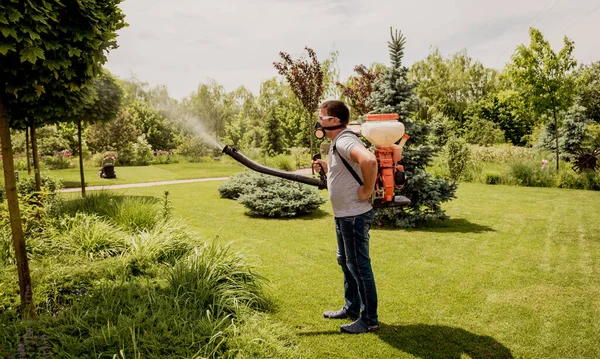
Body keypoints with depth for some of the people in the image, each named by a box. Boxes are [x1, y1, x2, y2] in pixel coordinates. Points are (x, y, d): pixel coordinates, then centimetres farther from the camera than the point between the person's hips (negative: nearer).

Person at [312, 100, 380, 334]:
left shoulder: (344, 141, -21)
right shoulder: (337, 143, 12)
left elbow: (369, 160, -40)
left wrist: (367, 190, -28)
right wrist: (325, 167, 8)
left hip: (354, 216, -11)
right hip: (344, 215, 11)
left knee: (359, 266, 1)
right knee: (346, 262, 21)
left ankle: (369, 320, 16)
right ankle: (352, 308, 37)